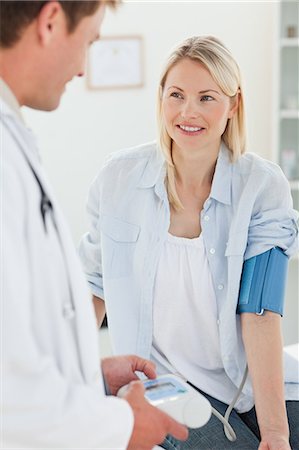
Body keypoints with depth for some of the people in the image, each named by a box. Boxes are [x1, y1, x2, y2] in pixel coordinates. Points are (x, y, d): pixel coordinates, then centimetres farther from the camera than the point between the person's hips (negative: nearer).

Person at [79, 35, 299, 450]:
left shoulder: (263, 186, -11)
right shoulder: (118, 178, -7)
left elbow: (260, 311, -16)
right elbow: (96, 283, 5)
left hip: (251, 379, 1)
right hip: (163, 380, -1)